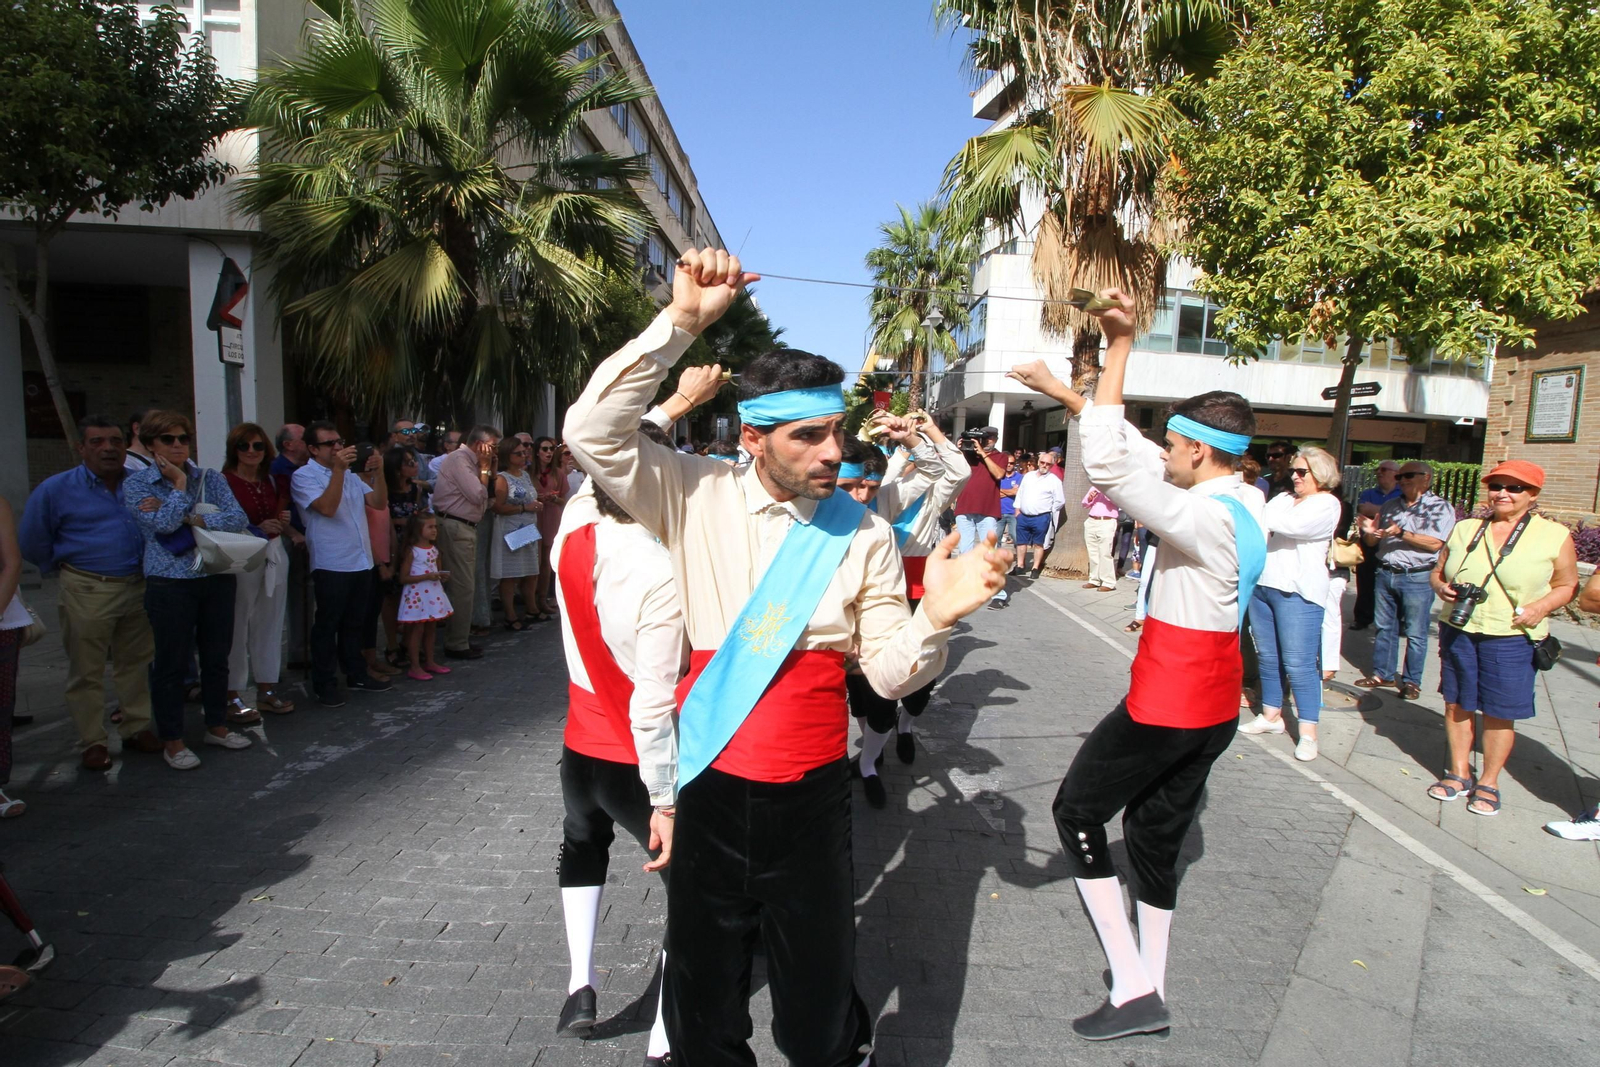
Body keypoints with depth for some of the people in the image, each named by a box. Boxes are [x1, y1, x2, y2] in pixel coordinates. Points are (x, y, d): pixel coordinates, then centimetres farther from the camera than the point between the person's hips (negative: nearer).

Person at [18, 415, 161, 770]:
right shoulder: (56, 489, -4)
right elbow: (32, 543, 6)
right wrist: (64, 569, 9)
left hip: (138, 587, 3)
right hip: (87, 593, -3)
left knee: (135, 664, 12)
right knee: (87, 672, 3)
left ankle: (136, 729, 24)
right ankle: (92, 743, 13)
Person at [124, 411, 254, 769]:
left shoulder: (211, 479, 7)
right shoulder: (136, 484, -1)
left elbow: (239, 519, -7)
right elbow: (163, 524, -16)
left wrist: (191, 519, -15)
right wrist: (180, 484, -8)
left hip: (218, 579, 3)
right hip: (169, 583, -3)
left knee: (217, 657, 12)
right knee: (171, 662, 3)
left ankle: (217, 726, 28)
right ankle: (172, 740, 16)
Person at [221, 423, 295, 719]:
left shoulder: (269, 481, 13)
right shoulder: (224, 481, -8)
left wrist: (283, 522, 4)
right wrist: (257, 529, -20)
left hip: (274, 555, 7)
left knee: (269, 624, 12)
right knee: (237, 626, -4)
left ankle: (266, 689, 22)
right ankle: (233, 697, 5)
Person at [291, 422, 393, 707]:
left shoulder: (351, 475, 15)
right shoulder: (304, 476, -6)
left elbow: (380, 503, 8)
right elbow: (327, 507, -20)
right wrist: (338, 468, -21)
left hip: (362, 561, 7)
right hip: (331, 565, -6)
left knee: (354, 623, 16)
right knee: (327, 626, 2)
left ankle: (357, 674, 26)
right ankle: (325, 685, 10)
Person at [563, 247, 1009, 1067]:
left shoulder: (863, 533, -4)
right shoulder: (696, 497, -6)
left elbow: (889, 673, -2)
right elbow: (592, 431, -16)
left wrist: (936, 616, -23)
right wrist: (679, 321, -20)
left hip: (811, 795, 0)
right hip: (708, 790, 0)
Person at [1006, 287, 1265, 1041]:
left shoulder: (1205, 518, -24)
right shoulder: (1245, 502, 4)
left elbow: (1111, 466, -33)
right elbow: (1135, 454, 9)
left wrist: (1120, 346, -28)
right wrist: (1068, 395, 8)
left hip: (1166, 703, -9)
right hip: (1215, 703, 9)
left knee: (1077, 810, 7)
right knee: (1156, 830, 18)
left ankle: (1132, 987, 10)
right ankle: (1149, 990, 30)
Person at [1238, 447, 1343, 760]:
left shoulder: (1327, 504, -4)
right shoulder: (1283, 498, 16)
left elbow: (1294, 526, -21)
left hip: (1298, 593, -7)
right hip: (1263, 585, 7)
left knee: (1299, 664, -5)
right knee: (1268, 657, 13)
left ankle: (1308, 732, 2)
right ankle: (1271, 715, 26)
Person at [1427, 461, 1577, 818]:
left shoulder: (1555, 536, 0)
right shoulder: (1464, 529, 9)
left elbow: (1568, 585, 3)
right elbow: (1438, 570, 16)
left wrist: (1542, 605, -15)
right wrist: (1440, 586, -6)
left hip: (1512, 639, -3)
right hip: (1458, 632, 3)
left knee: (1499, 713, 4)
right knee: (1456, 704, 10)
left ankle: (1488, 783, 21)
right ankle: (1459, 774, 26)